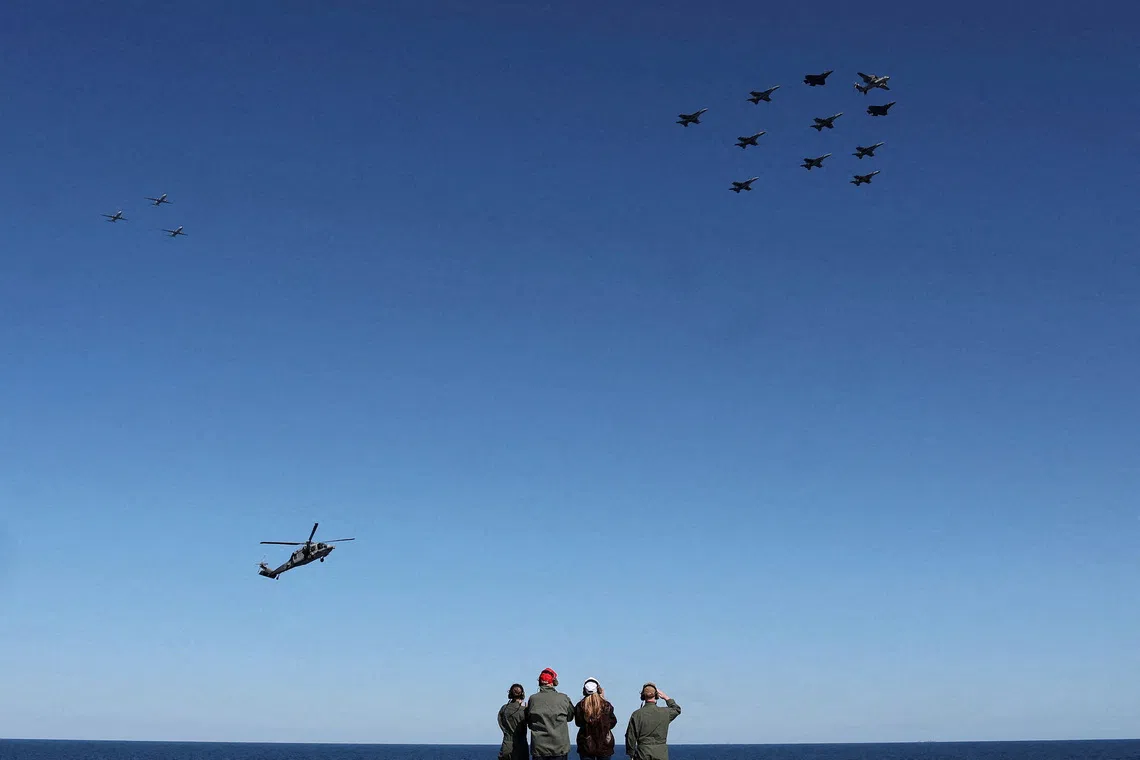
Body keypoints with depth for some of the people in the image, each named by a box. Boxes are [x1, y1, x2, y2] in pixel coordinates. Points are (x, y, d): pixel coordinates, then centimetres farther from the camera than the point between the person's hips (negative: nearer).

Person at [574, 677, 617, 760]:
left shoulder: (580, 706, -9)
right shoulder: (606, 705, -8)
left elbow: (578, 723, 4)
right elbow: (612, 722, 3)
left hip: (585, 745, 0)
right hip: (604, 745, 0)